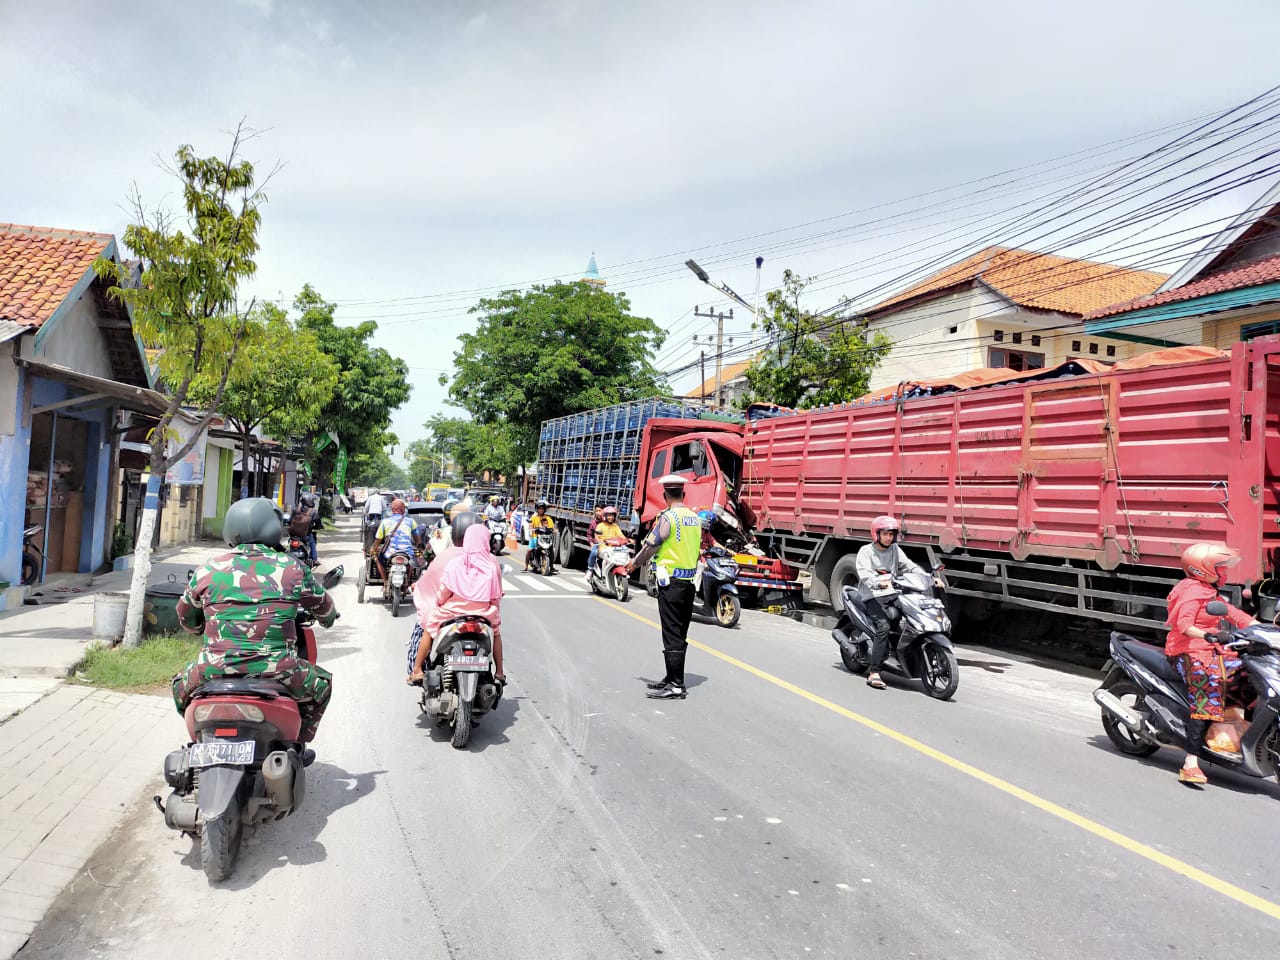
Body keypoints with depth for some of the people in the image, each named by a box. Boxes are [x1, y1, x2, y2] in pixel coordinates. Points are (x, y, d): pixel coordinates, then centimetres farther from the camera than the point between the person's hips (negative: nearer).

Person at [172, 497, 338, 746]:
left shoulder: (207, 571, 6)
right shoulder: (292, 568, 2)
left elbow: (186, 619, 22)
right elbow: (323, 606, 18)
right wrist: (329, 617, 42)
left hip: (215, 670, 2)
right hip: (276, 671, -2)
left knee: (181, 688, 34)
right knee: (321, 684, 26)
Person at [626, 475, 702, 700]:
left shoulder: (668, 517, -14)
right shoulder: (695, 518, 9)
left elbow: (650, 545, -9)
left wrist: (634, 563, 9)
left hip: (671, 582, -8)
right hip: (690, 580, 8)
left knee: (671, 635, -4)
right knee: (680, 634, 15)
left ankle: (676, 686, -3)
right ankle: (673, 678, 25)